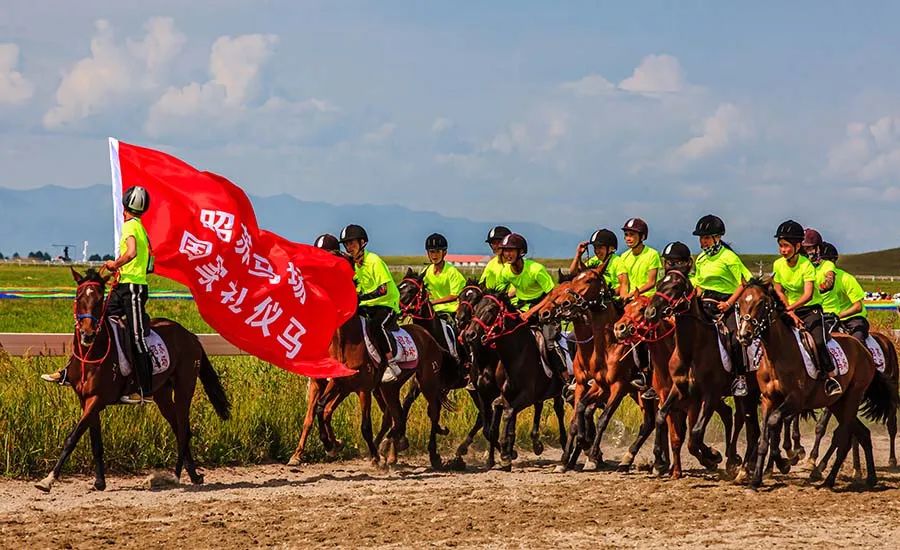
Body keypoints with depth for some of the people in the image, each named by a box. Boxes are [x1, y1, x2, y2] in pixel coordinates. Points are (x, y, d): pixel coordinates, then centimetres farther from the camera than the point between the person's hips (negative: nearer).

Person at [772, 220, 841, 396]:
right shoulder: (778, 265, -3)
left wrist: (790, 308, -41)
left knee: (818, 341, -23)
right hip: (791, 310, 5)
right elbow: (779, 292, 2)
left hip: (811, 309, -5)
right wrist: (792, 314, -9)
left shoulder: (806, 265, -18)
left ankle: (831, 377, -13)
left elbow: (808, 295, -28)